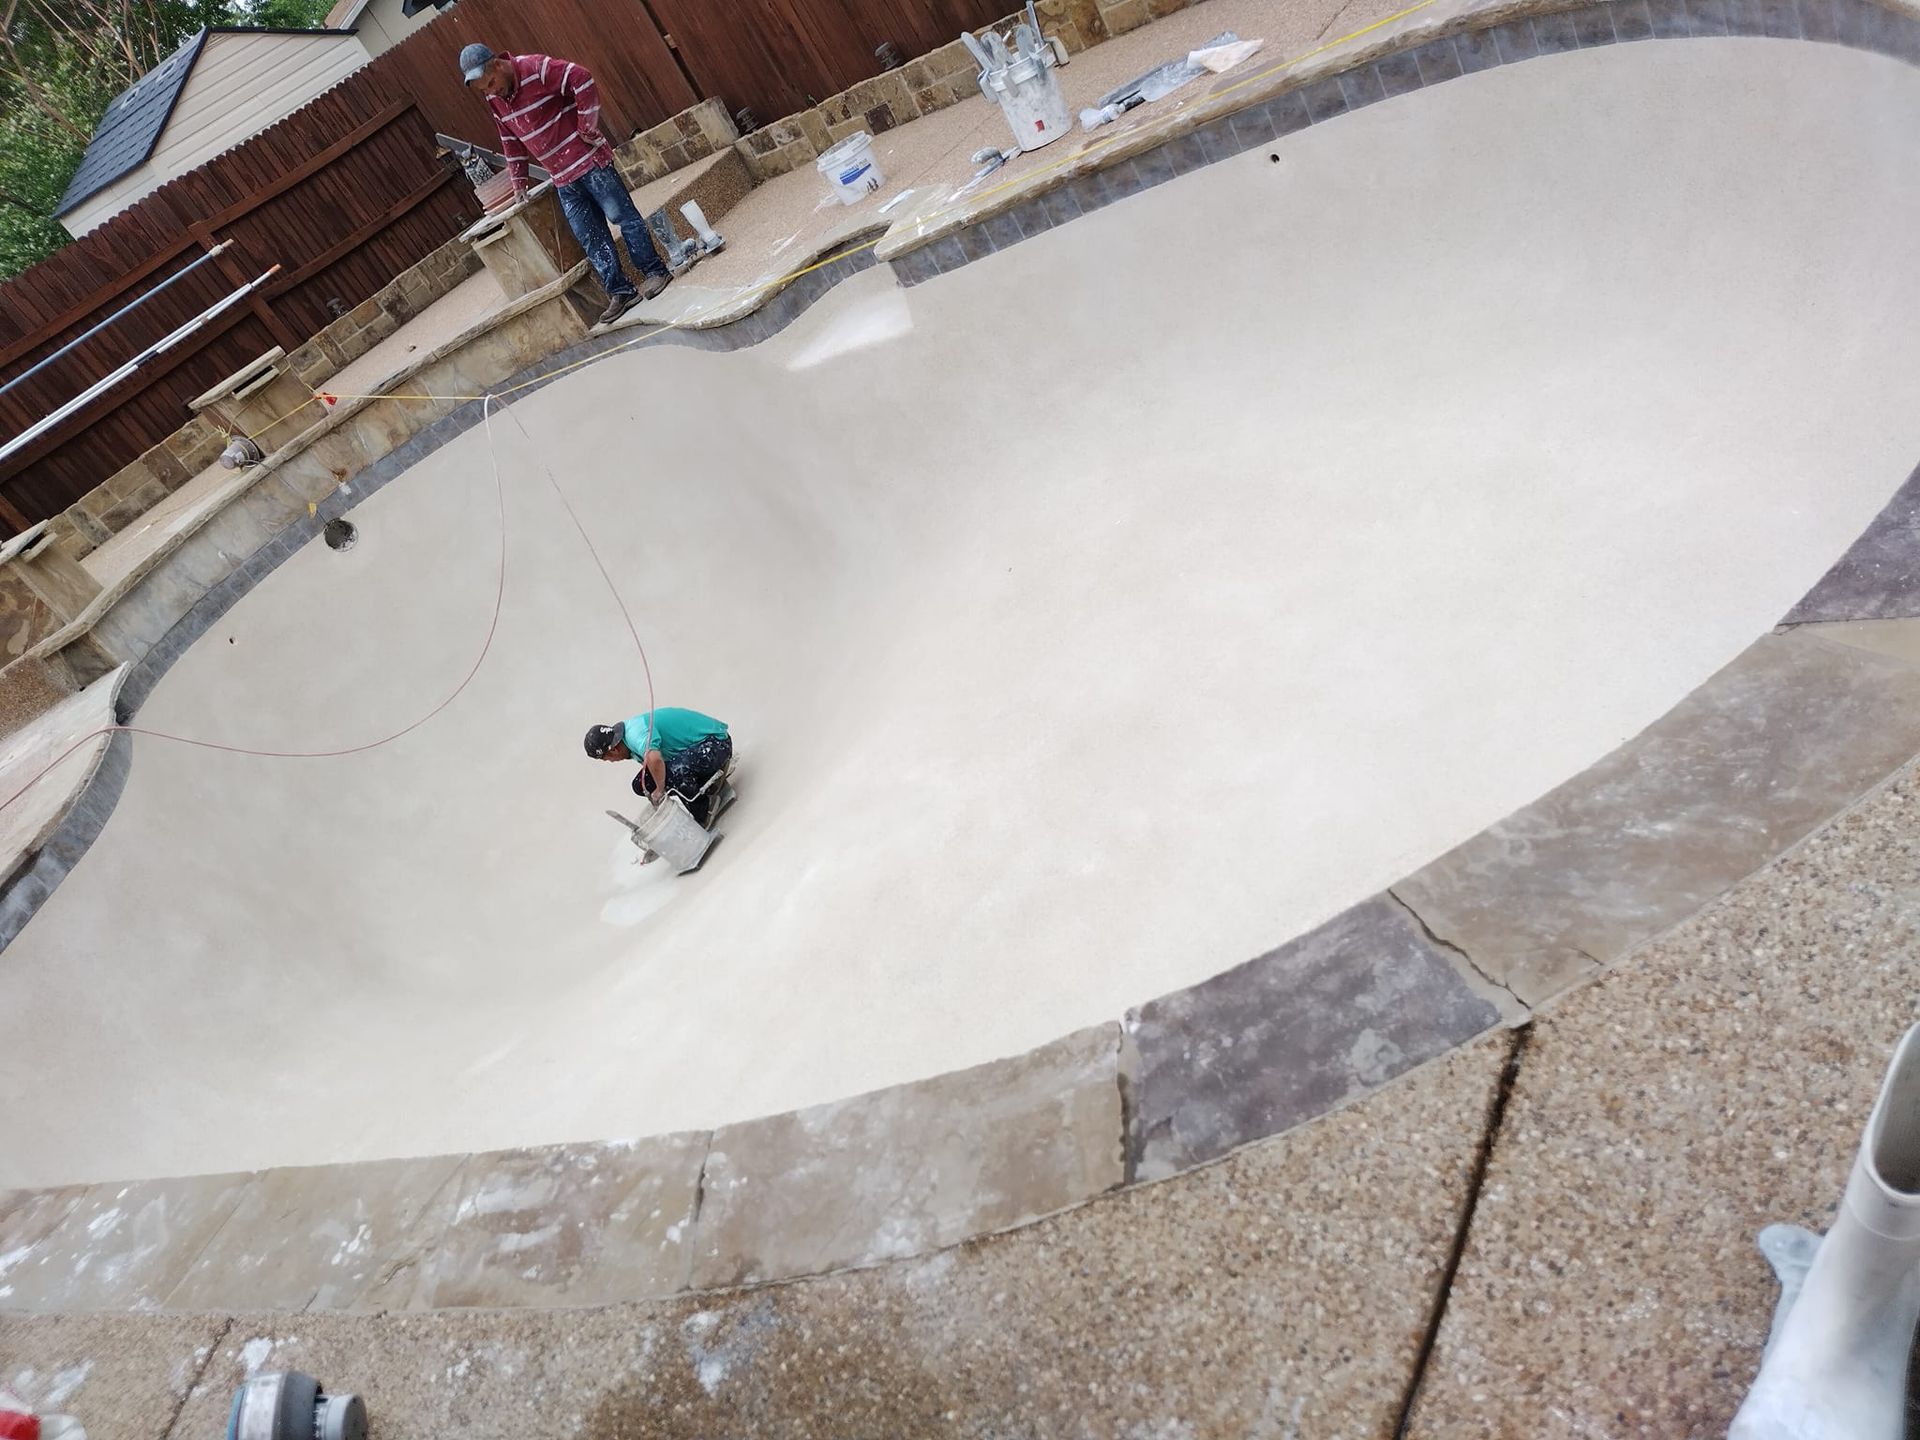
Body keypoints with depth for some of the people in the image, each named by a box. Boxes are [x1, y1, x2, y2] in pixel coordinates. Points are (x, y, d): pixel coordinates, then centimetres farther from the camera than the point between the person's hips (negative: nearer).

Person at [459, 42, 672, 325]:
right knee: (590, 237, 2)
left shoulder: (537, 68, -15)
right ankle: (620, 292, 6)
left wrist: (588, 128, -18)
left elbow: (583, 80, -21)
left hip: (588, 160, -6)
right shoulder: (494, 99, 8)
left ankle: (656, 272, 12)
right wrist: (519, 181, 17)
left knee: (622, 215, 0)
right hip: (562, 179, 7)